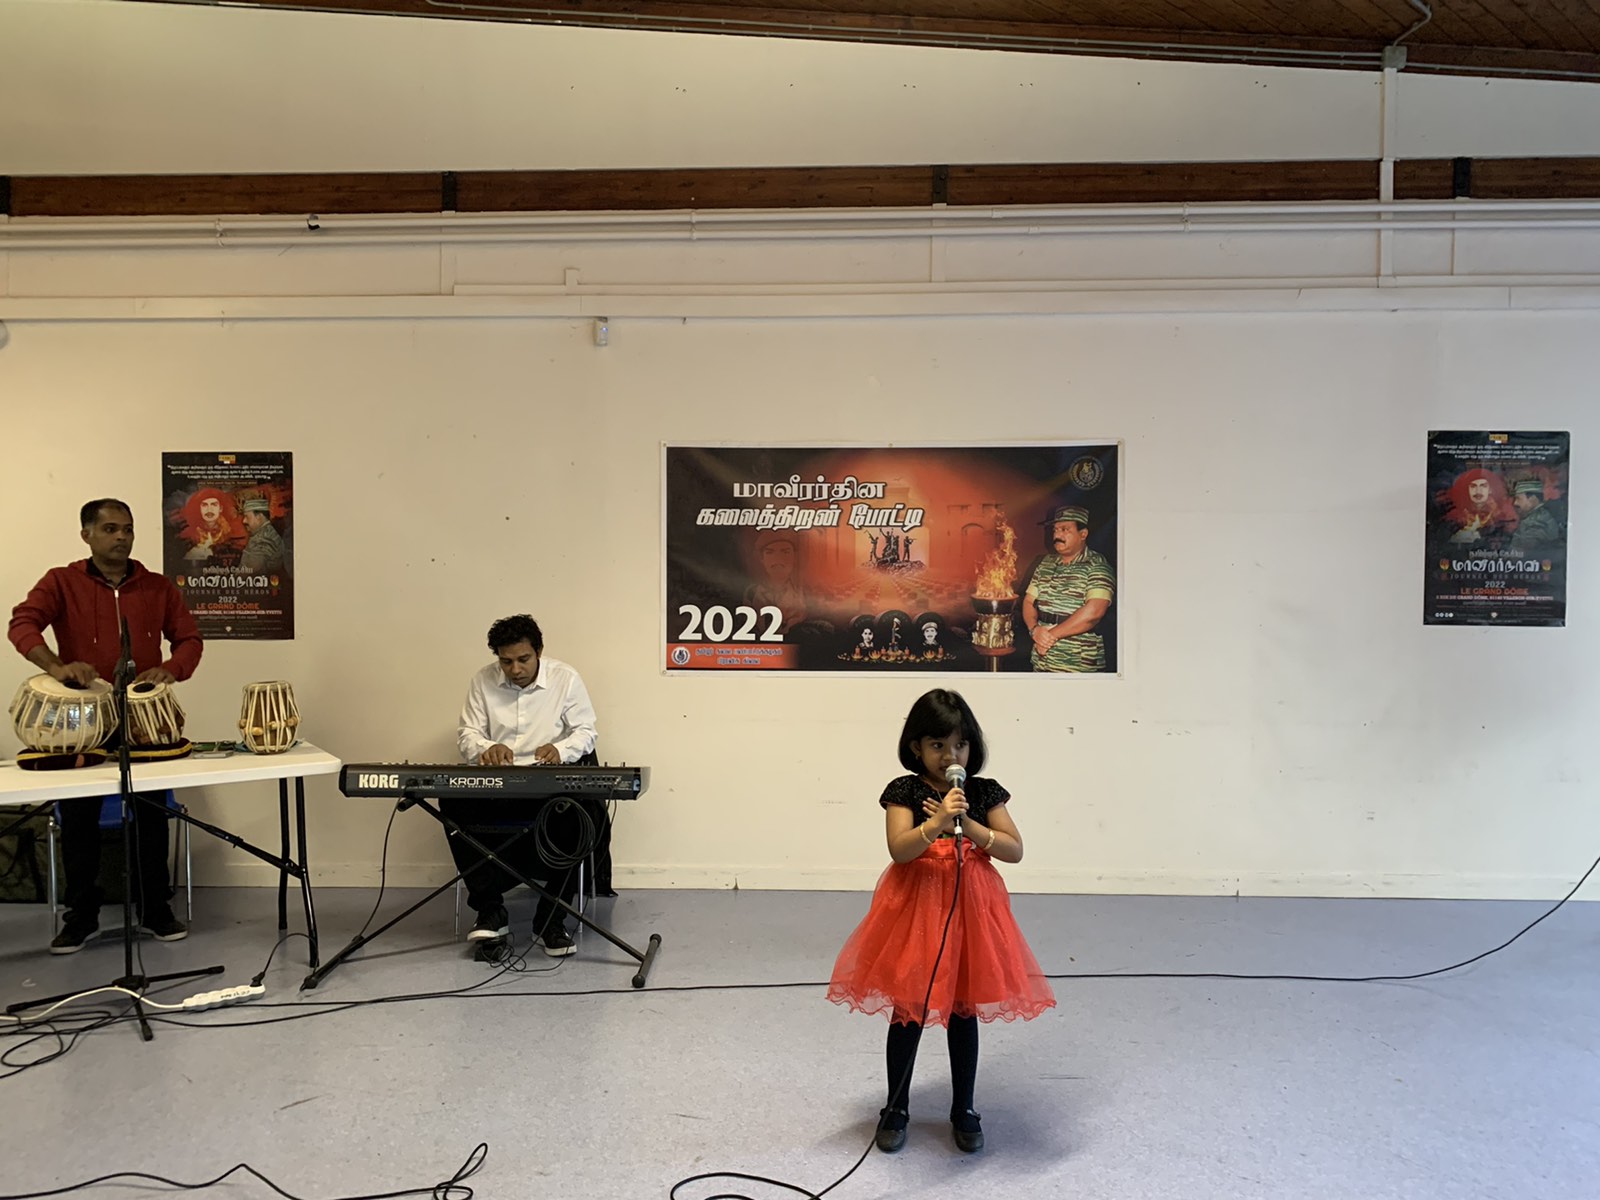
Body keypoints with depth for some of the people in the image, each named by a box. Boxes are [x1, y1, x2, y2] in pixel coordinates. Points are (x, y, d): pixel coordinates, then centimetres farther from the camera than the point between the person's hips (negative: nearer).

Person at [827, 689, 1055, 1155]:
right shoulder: (905, 792, -7)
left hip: (971, 908, 2)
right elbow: (899, 849, -19)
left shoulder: (985, 792, 0)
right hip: (915, 908, -2)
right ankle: (895, 1110, 26)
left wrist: (967, 825, -18)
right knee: (907, 1011, 9)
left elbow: (1015, 849, -6)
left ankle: (963, 1111, 30)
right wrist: (937, 823, -33)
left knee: (963, 1011, 13)